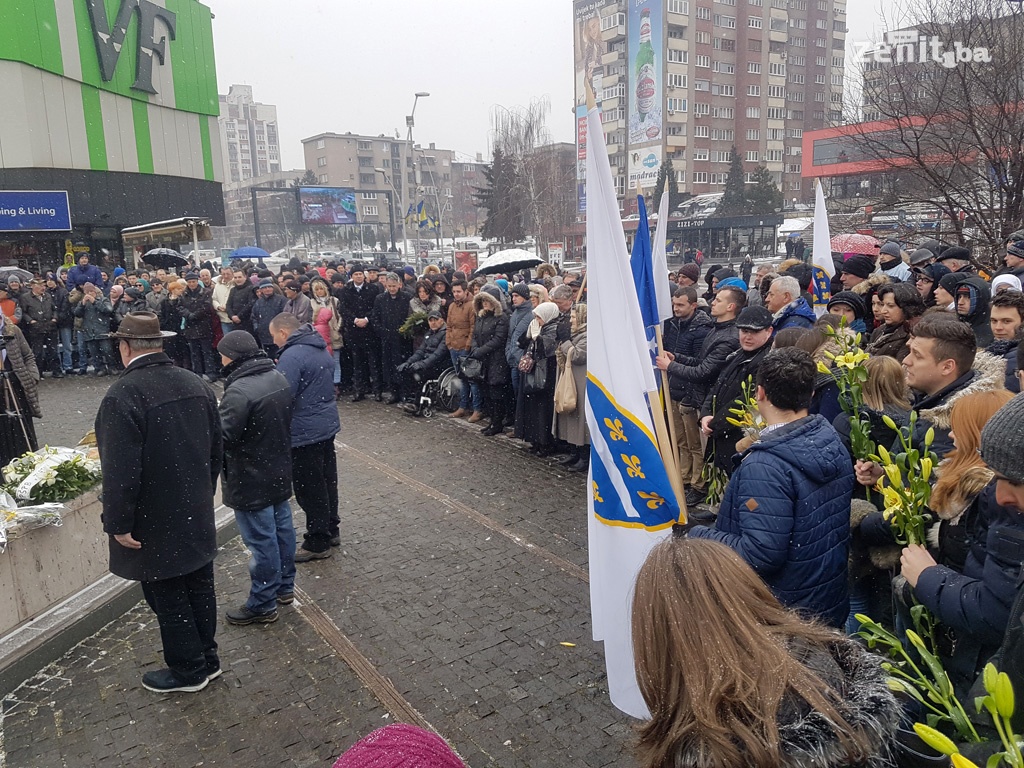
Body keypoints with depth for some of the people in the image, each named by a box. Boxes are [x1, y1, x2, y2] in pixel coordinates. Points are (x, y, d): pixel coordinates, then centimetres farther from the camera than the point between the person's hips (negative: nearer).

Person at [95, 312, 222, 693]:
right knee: (199, 587, 19)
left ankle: (188, 670, 24)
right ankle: (207, 658, 34)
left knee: (168, 598, 9)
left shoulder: (122, 395, -21)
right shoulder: (197, 384, 0)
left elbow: (121, 471, -24)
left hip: (154, 522, -7)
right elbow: (216, 448, 8)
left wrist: (118, 523, -13)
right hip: (197, 514, 7)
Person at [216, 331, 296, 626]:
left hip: (252, 480, -9)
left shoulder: (239, 390, -27)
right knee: (282, 528, 19)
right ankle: (285, 586, 36)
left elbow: (224, 437, -25)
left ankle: (262, 604, 16)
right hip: (280, 472, 9)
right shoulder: (279, 378, 2)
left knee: (261, 540, 2)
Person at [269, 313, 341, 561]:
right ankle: (331, 529, 32)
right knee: (327, 480, 19)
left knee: (309, 489, 2)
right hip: (327, 425, 9)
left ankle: (317, 542, 12)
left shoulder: (292, 356, -21)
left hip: (305, 432, -9)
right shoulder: (322, 349, 9)